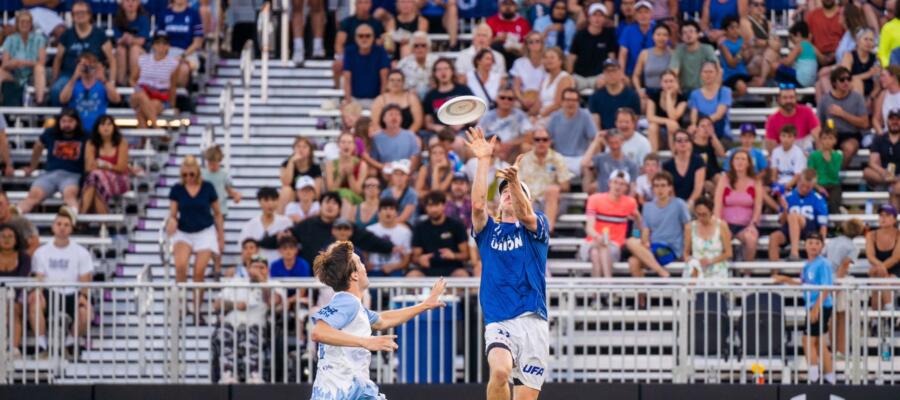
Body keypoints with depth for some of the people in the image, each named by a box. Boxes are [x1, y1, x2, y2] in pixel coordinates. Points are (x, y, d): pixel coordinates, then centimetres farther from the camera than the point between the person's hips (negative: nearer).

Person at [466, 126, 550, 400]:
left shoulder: (536, 227, 11)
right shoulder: (488, 231, 16)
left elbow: (525, 214, -13)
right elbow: (478, 204, -5)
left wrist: (516, 182, -33)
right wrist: (483, 161, -9)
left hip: (532, 323, 0)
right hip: (498, 323, 0)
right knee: (500, 370, -29)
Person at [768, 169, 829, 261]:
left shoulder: (818, 199, 6)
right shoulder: (789, 197, 13)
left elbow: (823, 224, 2)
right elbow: (781, 222, 14)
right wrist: (785, 211, -6)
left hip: (810, 230, -3)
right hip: (789, 229, 3)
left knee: (793, 216, -34)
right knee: (774, 237, -29)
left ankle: (794, 253, -46)